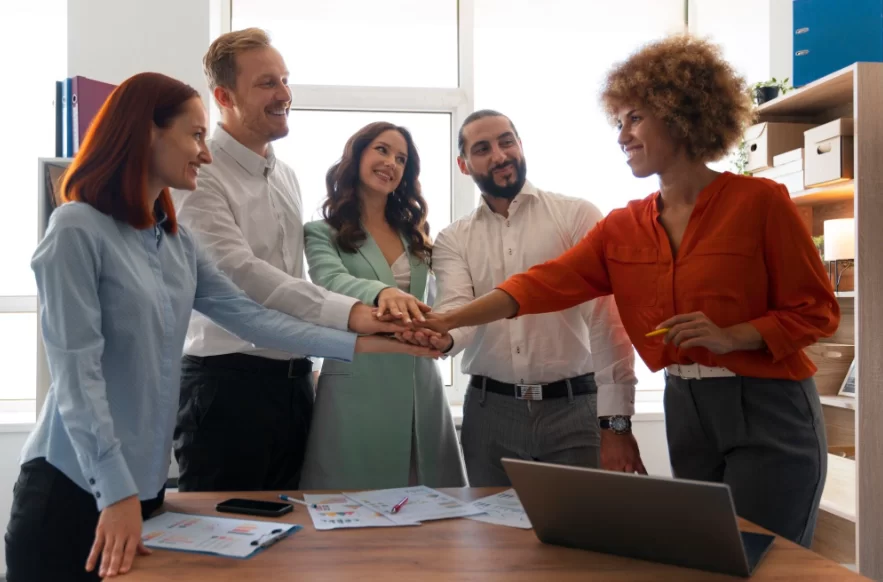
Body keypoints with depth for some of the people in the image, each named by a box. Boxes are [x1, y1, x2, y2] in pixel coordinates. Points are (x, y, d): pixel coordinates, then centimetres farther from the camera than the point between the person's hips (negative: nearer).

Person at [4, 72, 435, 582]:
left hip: (147, 482, 7)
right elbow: (77, 374, -18)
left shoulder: (176, 239, 9)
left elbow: (246, 315, 3)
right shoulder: (78, 230, -14)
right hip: (74, 486, -7)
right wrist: (116, 493, -21)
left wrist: (359, 345, -2)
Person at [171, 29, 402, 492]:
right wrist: (347, 312, -33)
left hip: (293, 381, 7)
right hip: (226, 384, -7)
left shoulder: (286, 176, 13)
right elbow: (239, 272, -25)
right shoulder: (200, 176, -12)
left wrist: (308, 358, 16)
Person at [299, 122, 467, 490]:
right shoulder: (323, 233, 0)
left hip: (421, 387, 5)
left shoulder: (414, 234, 16)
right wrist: (382, 292, -39)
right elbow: (332, 281, -21)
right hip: (357, 387, -4)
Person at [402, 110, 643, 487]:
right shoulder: (452, 240, 8)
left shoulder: (577, 215, -1)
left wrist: (615, 421, -13)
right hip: (489, 410, 2)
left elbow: (607, 318, -7)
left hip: (572, 407, -2)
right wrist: (441, 336, -33)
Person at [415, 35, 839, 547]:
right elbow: (545, 283, -8)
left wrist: (730, 336, -22)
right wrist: (450, 320, -18)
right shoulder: (623, 228, 3)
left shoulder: (759, 201, -10)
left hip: (769, 412, -5)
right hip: (686, 410, 5)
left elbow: (817, 310, -6)